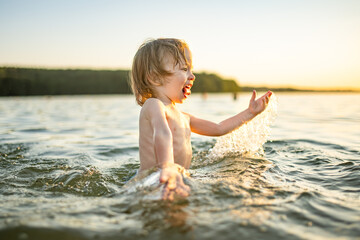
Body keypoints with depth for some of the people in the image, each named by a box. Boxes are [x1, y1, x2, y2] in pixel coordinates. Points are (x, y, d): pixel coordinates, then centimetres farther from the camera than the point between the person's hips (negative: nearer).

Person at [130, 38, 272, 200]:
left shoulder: (181, 117, 20)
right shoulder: (153, 105, -10)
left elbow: (218, 129, 29)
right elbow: (162, 134, -33)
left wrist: (250, 112, 26)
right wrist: (168, 167, -52)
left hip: (179, 179, 9)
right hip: (151, 182, -9)